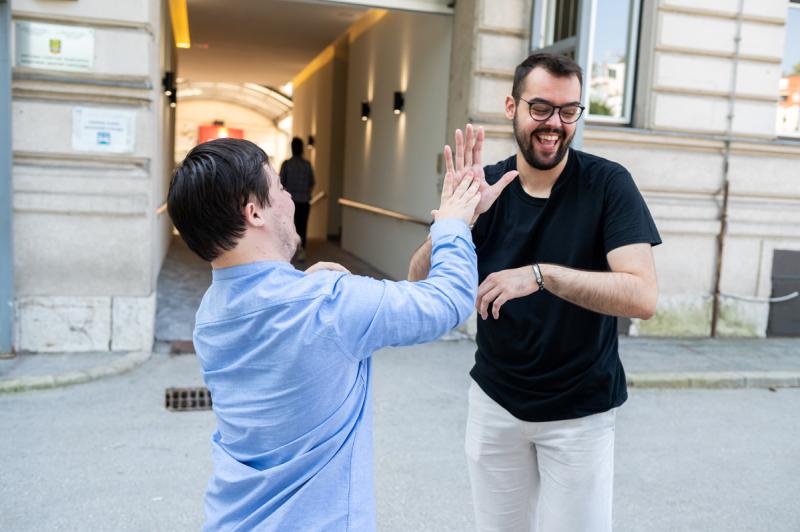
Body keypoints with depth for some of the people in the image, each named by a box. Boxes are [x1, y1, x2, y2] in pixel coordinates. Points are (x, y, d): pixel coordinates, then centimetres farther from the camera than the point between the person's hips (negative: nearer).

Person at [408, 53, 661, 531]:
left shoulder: (608, 184, -13)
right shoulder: (487, 185, -5)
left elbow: (643, 297, -23)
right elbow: (420, 285, -12)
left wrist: (540, 274, -34)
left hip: (580, 410, -2)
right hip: (494, 400, 3)